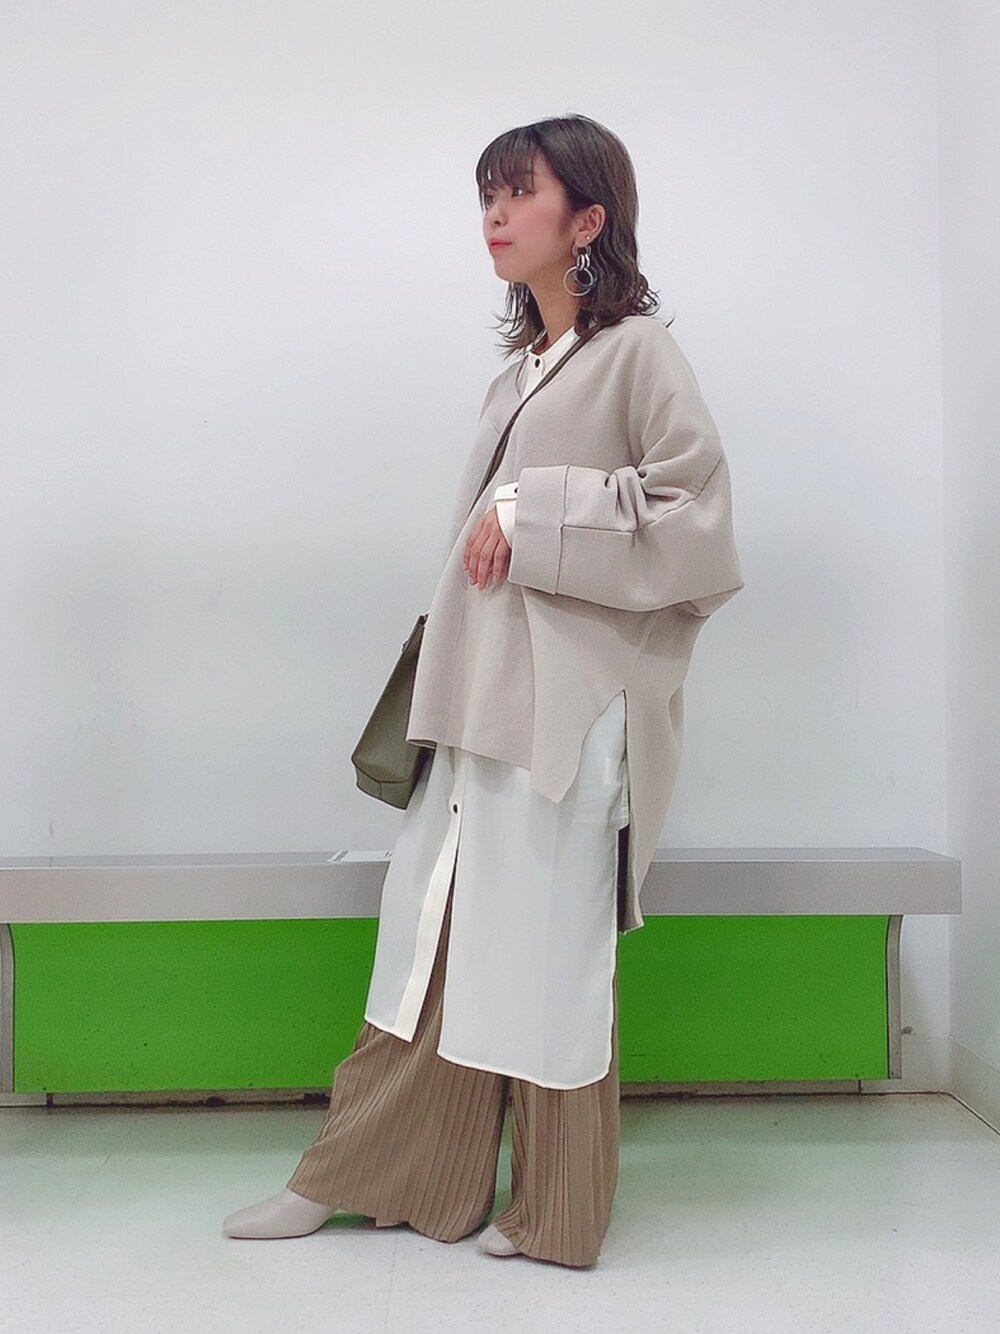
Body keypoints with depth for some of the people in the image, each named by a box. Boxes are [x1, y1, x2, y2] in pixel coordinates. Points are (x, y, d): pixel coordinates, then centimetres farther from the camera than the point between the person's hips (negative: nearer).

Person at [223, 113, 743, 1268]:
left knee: (550, 950, 3)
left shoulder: (637, 349, -4)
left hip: (571, 705, -7)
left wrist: (538, 514, -14)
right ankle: (356, 1176, 27)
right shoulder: (520, 371, 18)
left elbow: (696, 514, -11)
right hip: (482, 698, 7)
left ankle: (554, 1214, 24)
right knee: (435, 936, 13)